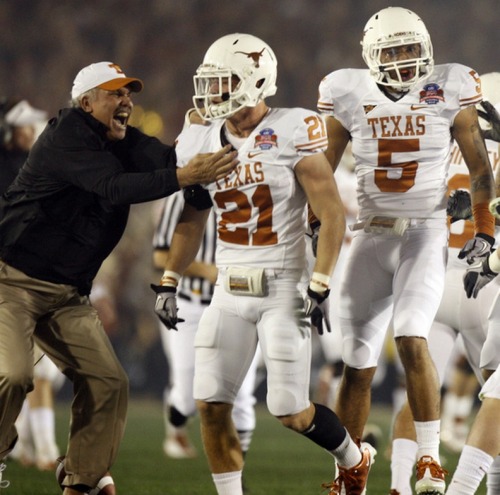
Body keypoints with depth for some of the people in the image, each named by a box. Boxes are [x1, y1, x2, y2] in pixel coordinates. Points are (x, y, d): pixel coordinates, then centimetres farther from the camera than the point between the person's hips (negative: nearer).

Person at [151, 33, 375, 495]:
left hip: (282, 289, -5)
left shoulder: (291, 135, -12)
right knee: (211, 406, -4)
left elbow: (332, 214, -12)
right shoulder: (200, 144, 6)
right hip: (229, 294, 5)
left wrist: (320, 286, -17)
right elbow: (191, 220, 18)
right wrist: (169, 282, 12)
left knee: (291, 412, -3)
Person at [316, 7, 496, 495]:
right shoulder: (349, 97, 0)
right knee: (358, 364, 4)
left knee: (411, 340, -24)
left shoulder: (449, 92, -3)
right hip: (371, 236, 2)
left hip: (425, 234, -2)